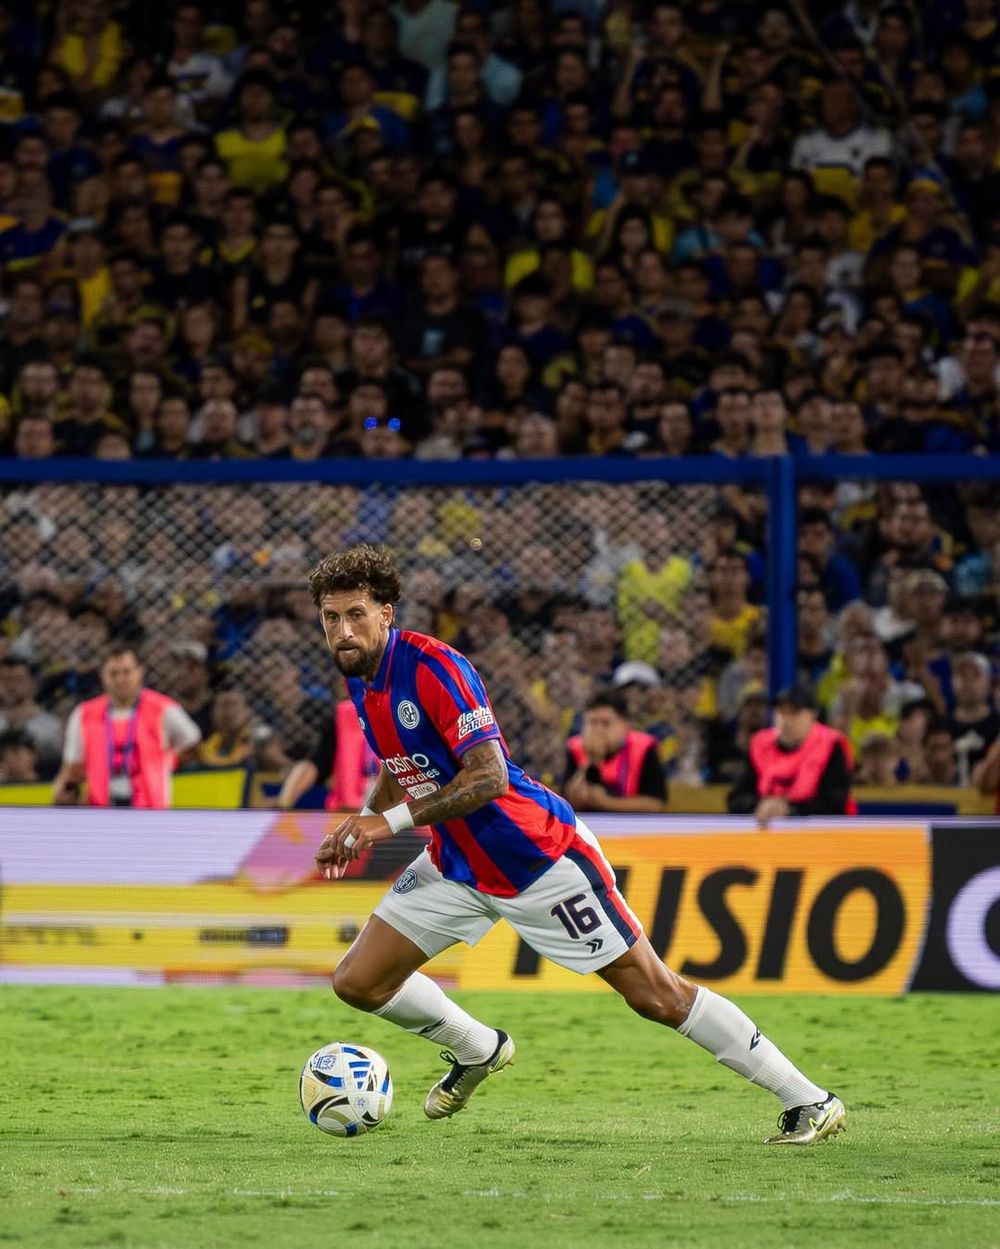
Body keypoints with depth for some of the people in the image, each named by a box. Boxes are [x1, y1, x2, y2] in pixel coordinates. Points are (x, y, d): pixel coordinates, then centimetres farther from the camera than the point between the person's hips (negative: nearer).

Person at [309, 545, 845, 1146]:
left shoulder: (433, 666, -24)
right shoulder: (361, 680, 2)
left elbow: (489, 777, -30)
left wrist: (392, 820, -30)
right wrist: (359, 826, 5)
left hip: (540, 853, -8)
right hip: (458, 865, 8)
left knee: (656, 994, -8)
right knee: (357, 982, 5)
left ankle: (810, 1100, 0)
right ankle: (479, 1051, 32)